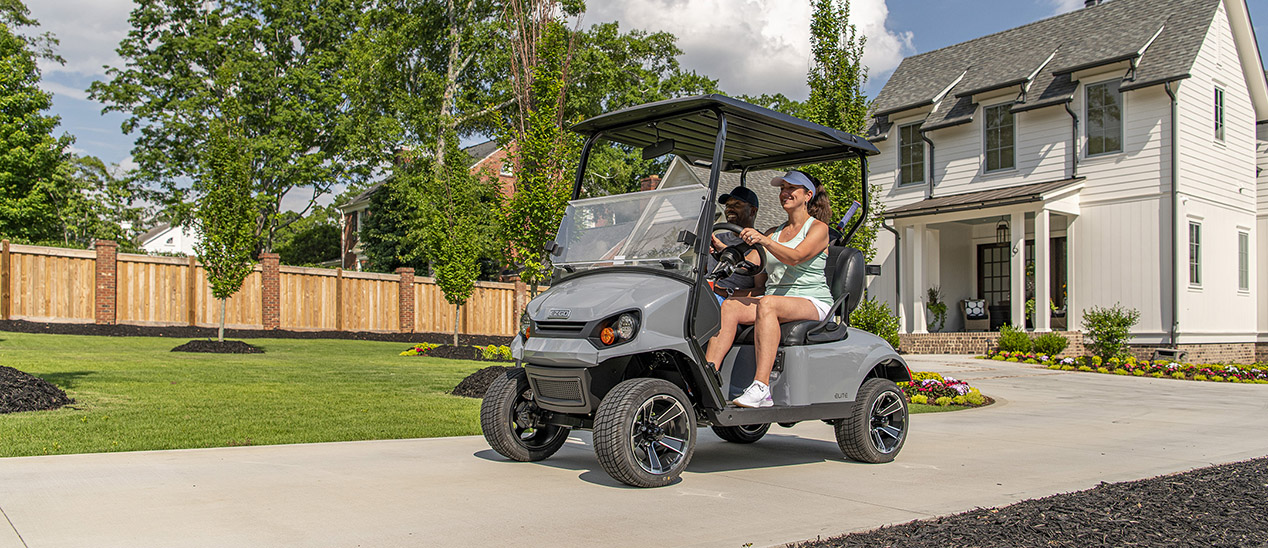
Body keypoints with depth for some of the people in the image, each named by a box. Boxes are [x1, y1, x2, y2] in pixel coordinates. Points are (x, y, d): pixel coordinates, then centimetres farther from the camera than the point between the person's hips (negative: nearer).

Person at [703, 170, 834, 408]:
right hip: (774, 301, 6)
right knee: (730, 306, -23)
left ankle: (761, 389, -45)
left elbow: (795, 257, -17)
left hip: (812, 303, -6)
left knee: (767, 304, -37)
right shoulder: (774, 232, 22)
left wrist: (764, 240, -34)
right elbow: (760, 280, 16)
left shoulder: (818, 228, 3)